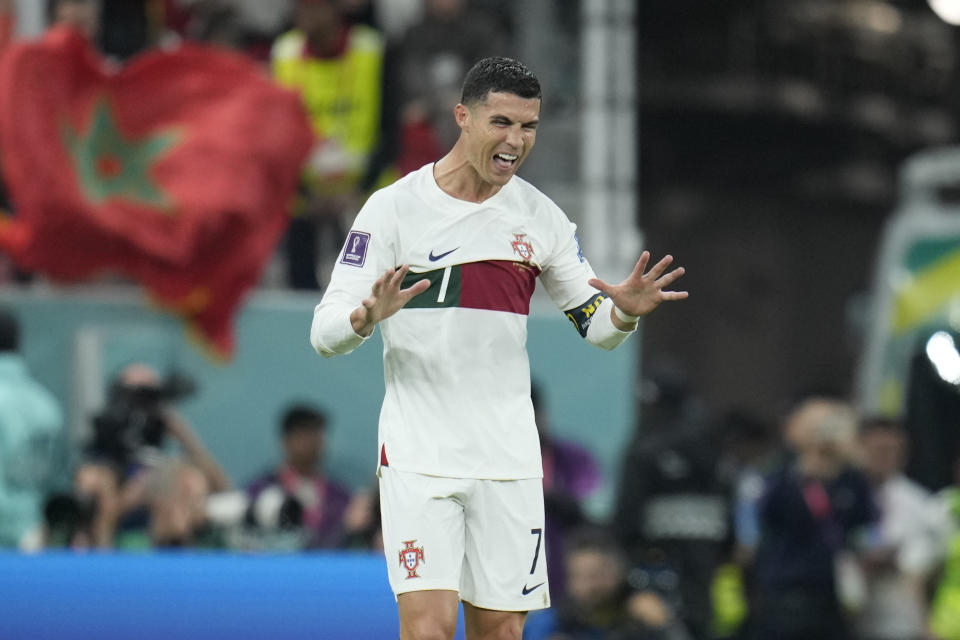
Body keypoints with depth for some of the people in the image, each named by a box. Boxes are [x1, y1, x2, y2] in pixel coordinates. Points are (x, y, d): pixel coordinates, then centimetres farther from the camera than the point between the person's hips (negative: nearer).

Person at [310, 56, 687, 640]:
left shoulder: (540, 216, 6)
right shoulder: (394, 208, -5)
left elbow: (597, 326, 14)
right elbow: (325, 334, -7)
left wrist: (625, 311, -9)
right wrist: (368, 316, -29)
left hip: (510, 460, 4)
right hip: (419, 454, -4)